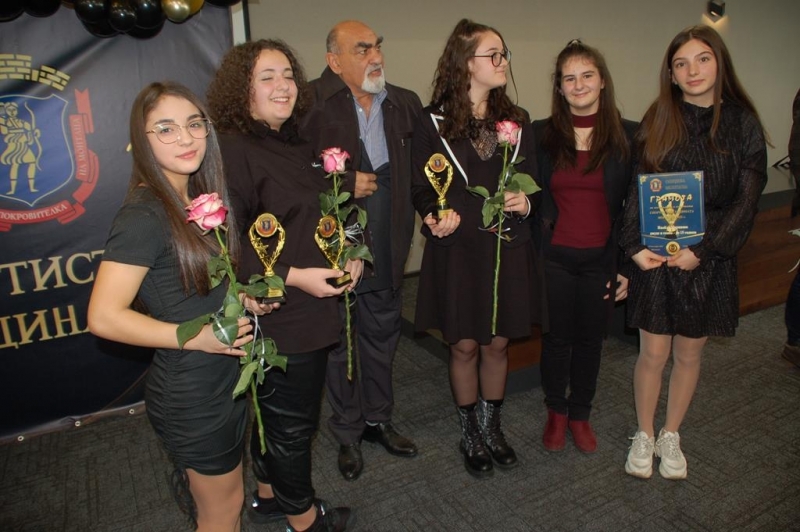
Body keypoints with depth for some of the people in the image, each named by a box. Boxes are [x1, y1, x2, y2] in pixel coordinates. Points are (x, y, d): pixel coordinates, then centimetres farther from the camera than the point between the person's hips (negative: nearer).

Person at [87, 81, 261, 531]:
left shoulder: (199, 198, 3)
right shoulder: (144, 216, -23)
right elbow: (104, 317, -25)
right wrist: (198, 336, -23)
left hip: (228, 376, 8)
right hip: (192, 392, -8)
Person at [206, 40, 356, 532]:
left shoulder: (296, 145, 11)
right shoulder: (232, 150, -16)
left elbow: (324, 213, 19)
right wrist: (293, 277, -23)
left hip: (314, 311, 8)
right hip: (278, 319, -8)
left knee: (276, 411, 24)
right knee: (293, 421, 10)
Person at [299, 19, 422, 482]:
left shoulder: (406, 104, 5)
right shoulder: (312, 103, -12)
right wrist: (345, 183, -18)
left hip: (387, 252, 5)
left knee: (383, 338, 19)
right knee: (340, 344, 13)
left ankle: (379, 419, 42)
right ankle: (348, 433, 35)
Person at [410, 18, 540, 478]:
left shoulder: (516, 120, 8)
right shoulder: (434, 122, -3)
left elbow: (533, 180, 11)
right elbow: (421, 187, -2)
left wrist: (527, 201, -11)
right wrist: (437, 216, -22)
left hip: (507, 247, 3)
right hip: (457, 249, -3)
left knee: (498, 343, 11)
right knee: (465, 345, 7)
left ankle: (492, 427, 33)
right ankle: (471, 434, 28)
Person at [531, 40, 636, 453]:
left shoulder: (629, 136, -2)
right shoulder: (541, 135, -1)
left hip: (602, 259, 1)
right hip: (554, 257, 0)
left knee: (590, 340, 14)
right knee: (557, 338, 12)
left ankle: (580, 414, 36)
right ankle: (556, 412, 36)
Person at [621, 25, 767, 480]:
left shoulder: (743, 123, 0)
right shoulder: (658, 121, 2)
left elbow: (746, 200, -4)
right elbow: (638, 188, 0)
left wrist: (702, 250, -14)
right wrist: (636, 246, -11)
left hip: (709, 259, 0)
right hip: (655, 257, 0)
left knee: (689, 354, 12)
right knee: (653, 353, 5)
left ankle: (671, 436, 33)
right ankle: (644, 435, 27)